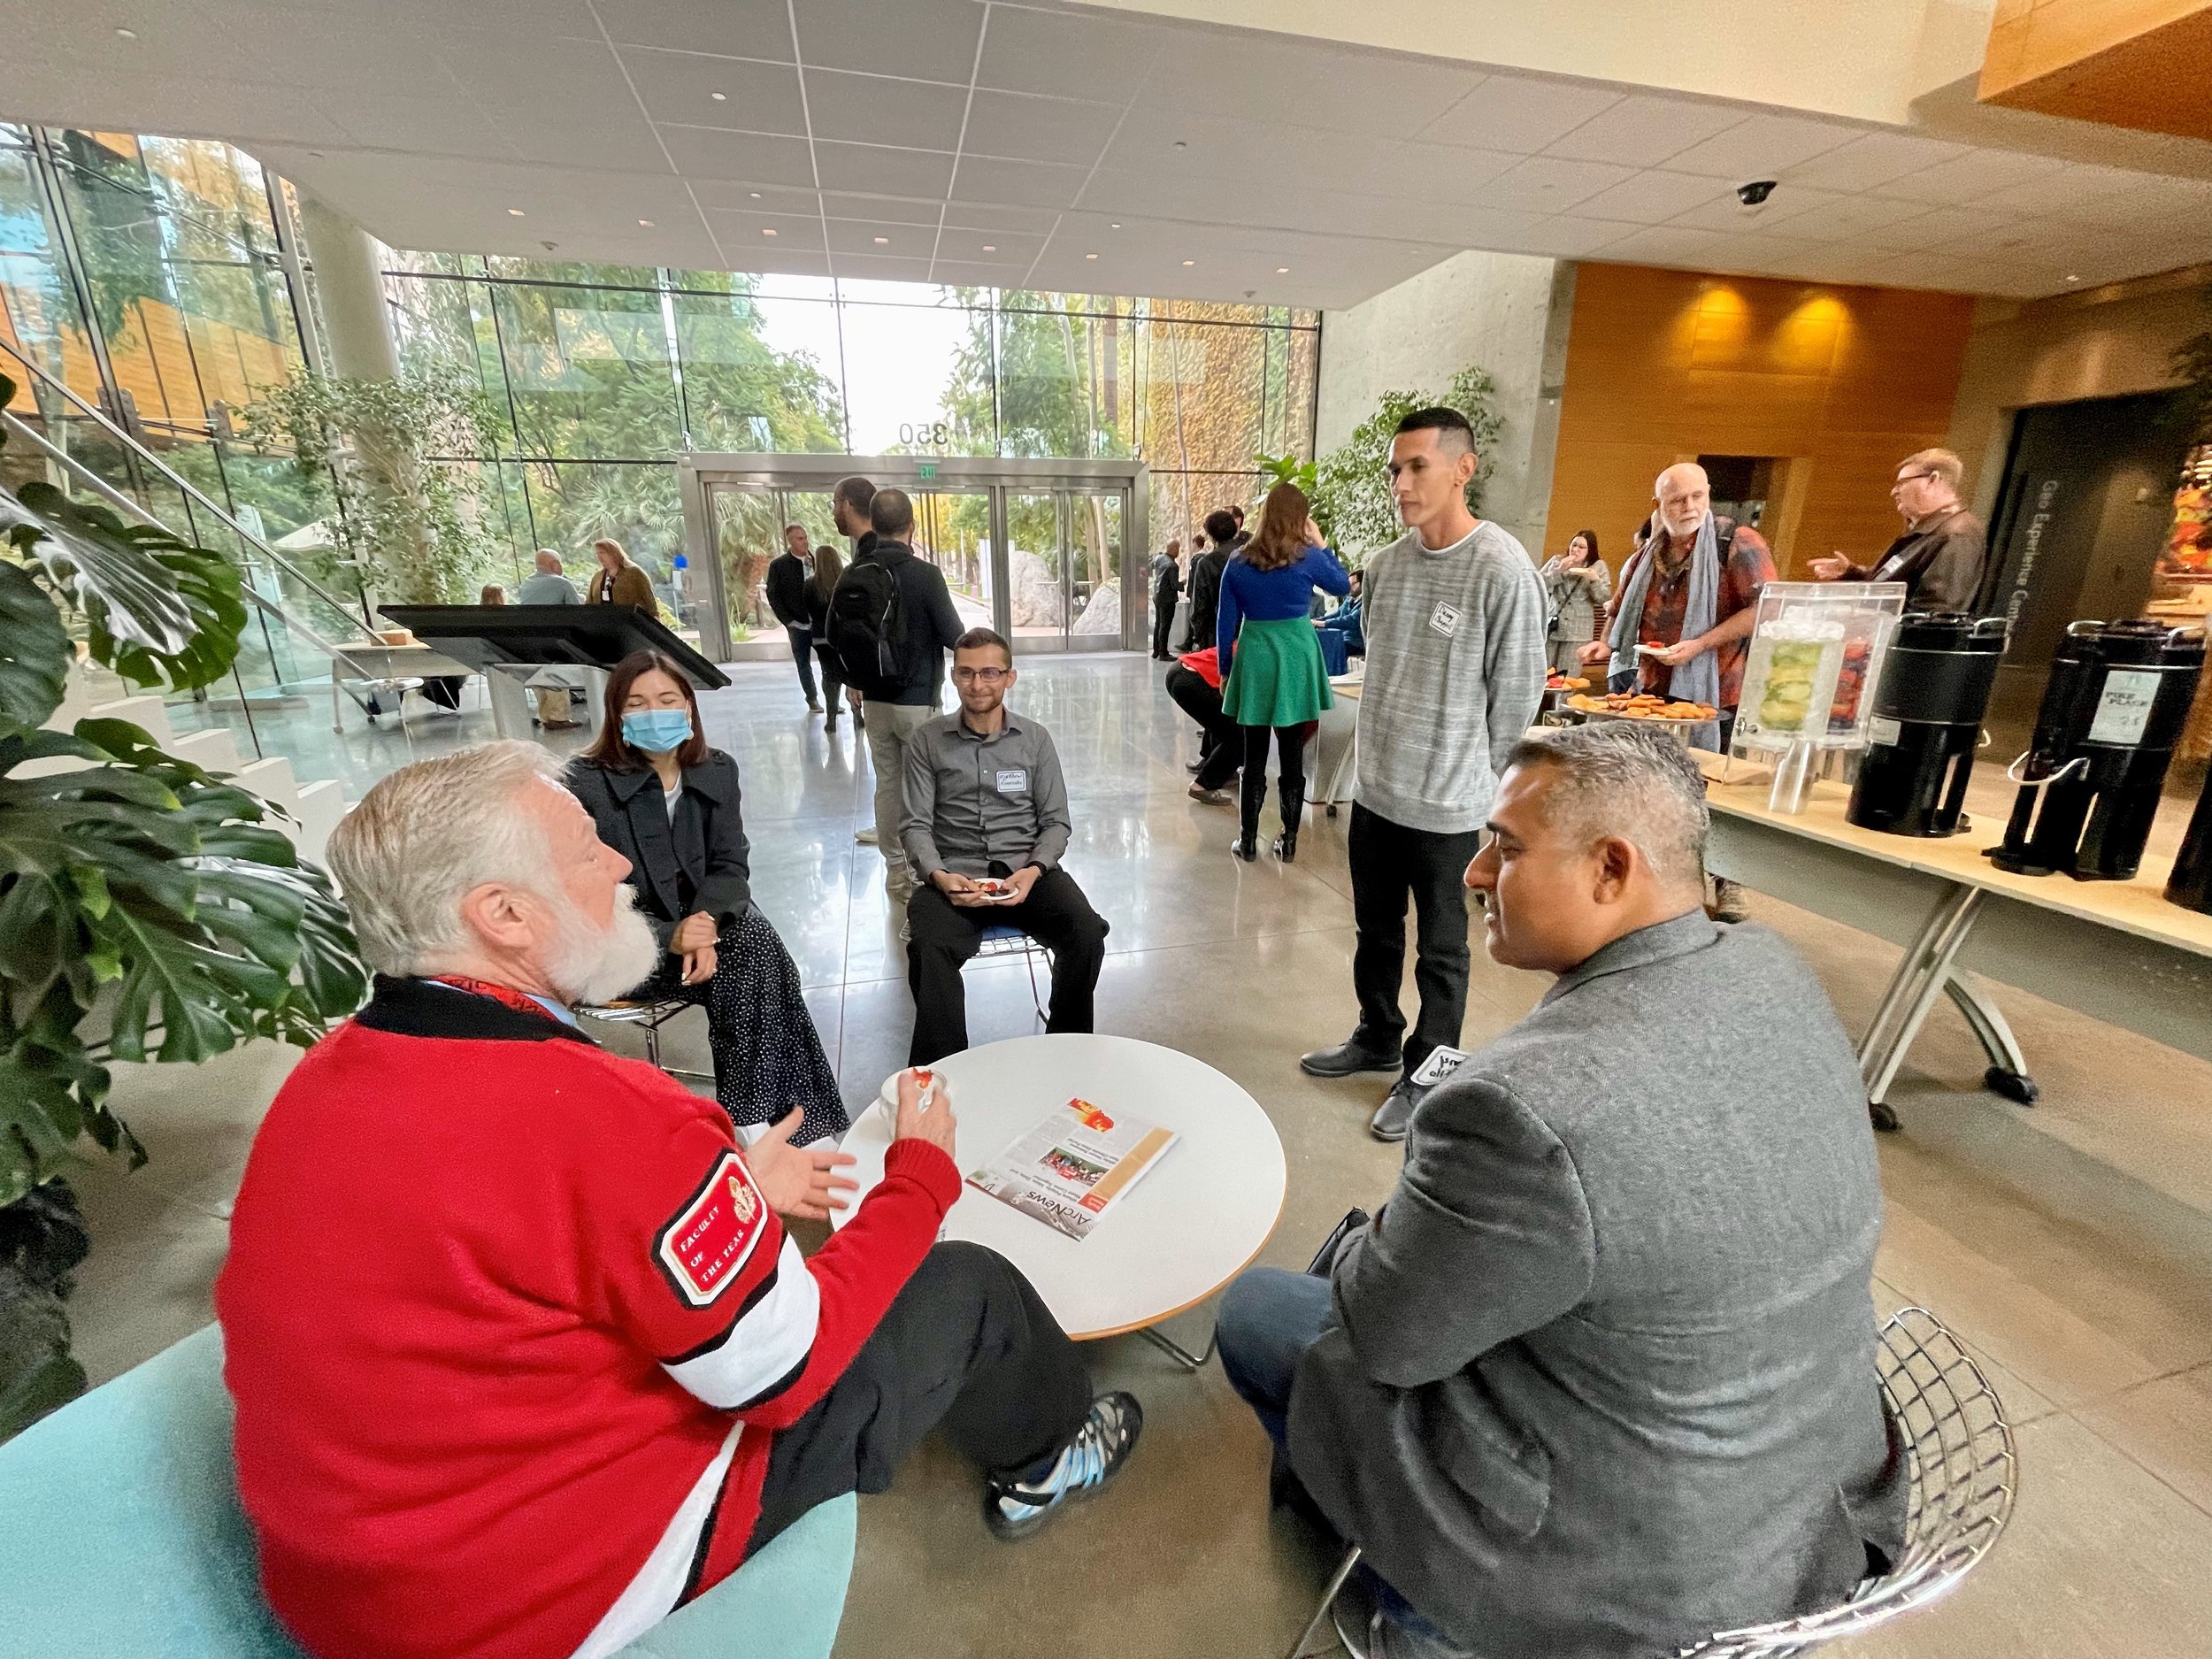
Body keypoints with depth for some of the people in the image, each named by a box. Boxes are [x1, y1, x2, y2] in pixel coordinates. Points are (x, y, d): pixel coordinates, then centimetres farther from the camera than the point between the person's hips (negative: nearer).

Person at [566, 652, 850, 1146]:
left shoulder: (718, 771, 2)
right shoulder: (586, 783, -10)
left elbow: (730, 865, -1)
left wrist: (706, 923, -23)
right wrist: (669, 937, -29)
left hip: (700, 920, 4)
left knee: (756, 939, -28)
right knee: (751, 970, -26)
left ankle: (762, 1121, -18)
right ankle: (754, 1123, -13)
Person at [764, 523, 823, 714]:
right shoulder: (778, 565, -2)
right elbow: (773, 596, -1)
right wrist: (788, 621, -8)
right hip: (798, 625, -1)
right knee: (804, 664, 8)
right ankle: (812, 700, 21)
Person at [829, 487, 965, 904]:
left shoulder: (852, 574, 0)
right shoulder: (925, 574, -14)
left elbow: (834, 636, 6)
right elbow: (954, 636, -10)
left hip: (875, 701, 4)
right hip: (918, 701, -4)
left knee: (887, 784, 12)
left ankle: (895, 871, 20)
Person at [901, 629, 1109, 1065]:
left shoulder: (1036, 739, 10)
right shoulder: (926, 742, 7)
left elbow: (1056, 822, 8)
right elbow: (916, 826, 3)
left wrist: (1034, 871, -12)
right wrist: (939, 876, -17)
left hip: (1025, 869, 1)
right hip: (954, 875, -1)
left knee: (1088, 935, -26)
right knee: (929, 950, -33)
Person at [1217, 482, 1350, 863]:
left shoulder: (1238, 562, 2)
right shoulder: (1308, 558, -3)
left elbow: (1226, 622, 3)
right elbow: (1342, 585, 16)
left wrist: (1225, 670, 12)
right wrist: (1320, 543, 19)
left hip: (1254, 660, 1)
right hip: (1295, 659, -1)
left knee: (1254, 756, 7)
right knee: (1292, 756, 6)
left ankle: (1248, 841, 13)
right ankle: (1288, 841, 13)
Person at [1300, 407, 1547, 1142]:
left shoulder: (1503, 571, -16)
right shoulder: (1384, 564, 4)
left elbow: (1518, 695, -11)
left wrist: (1470, 777, -1)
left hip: (1448, 804, -6)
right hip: (1373, 788, 6)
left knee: (1440, 953, 10)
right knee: (1375, 930, 21)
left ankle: (1426, 1076, 29)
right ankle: (1377, 1038, 42)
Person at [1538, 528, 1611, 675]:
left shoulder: (1598, 566, 5)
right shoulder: (1557, 561, 8)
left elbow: (1604, 598, -1)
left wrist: (1595, 580, -17)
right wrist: (1559, 570, -12)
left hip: (1577, 631, -1)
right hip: (1551, 627, 1)